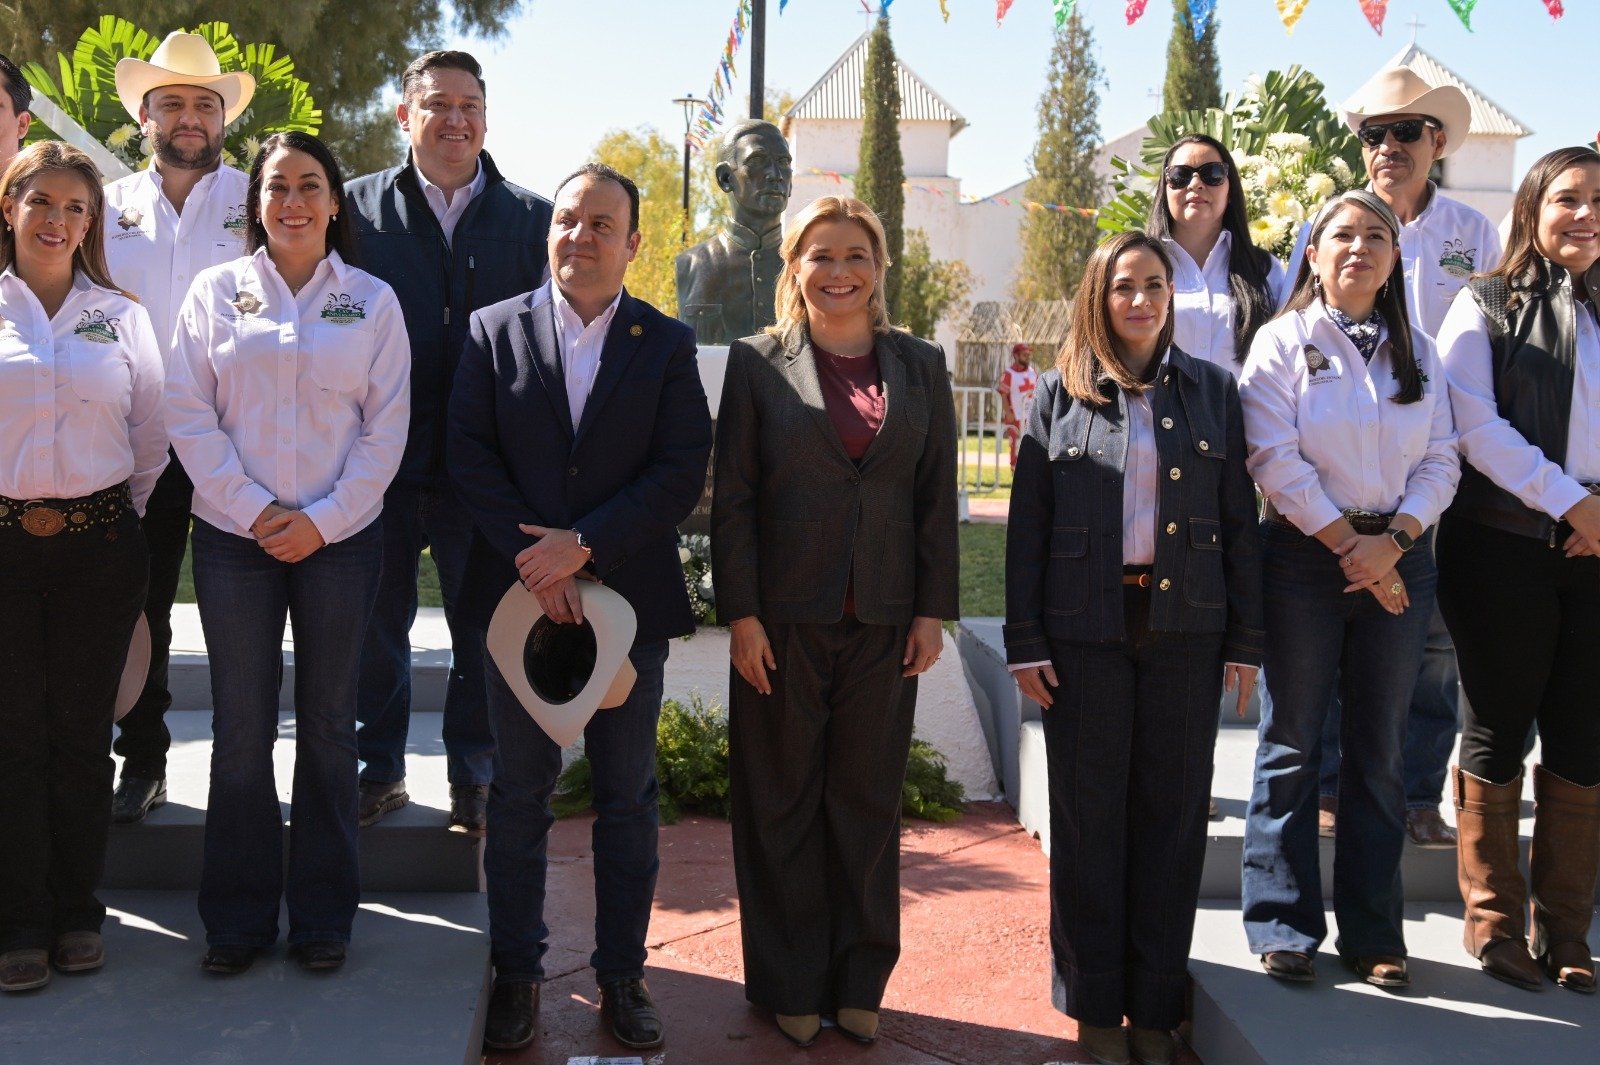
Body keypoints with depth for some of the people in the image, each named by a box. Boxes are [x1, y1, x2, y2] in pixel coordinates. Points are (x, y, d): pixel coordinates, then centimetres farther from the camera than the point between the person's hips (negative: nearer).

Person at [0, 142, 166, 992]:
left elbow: (152, 436, 11)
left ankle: (77, 914, 17)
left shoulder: (122, 316, 8)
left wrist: (124, 514, 7)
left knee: (82, 729, 5)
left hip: (99, 540, 1)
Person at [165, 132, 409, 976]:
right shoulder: (216, 292, 5)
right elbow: (189, 414, 0)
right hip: (234, 538, 0)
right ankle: (238, 918, 17)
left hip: (339, 539, 0)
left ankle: (322, 914, 19)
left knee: (329, 726, 7)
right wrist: (254, 509, -10)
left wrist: (323, 519, -8)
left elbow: (387, 426, 1)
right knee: (241, 730, 5)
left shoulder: (372, 299, 5)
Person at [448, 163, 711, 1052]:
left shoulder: (668, 344, 3)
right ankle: (516, 973, 23)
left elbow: (683, 471, -5)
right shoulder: (494, 330, 4)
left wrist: (585, 543, -15)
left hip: (627, 598, 0)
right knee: (518, 795, 9)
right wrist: (535, 561, -12)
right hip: (521, 592, 0)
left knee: (627, 798, 8)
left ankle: (622, 975, 22)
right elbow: (469, 454, -2)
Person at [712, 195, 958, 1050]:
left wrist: (933, 611, 1)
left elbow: (937, 496, 7)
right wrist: (741, 613, -8)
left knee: (868, 801, 10)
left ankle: (860, 981, 25)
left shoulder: (920, 366, 8)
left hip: (884, 623, 2)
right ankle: (790, 985, 22)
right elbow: (732, 496, -1)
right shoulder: (758, 363, 1)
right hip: (784, 617, -2)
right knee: (782, 803, 8)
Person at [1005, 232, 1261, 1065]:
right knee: (1088, 816, 4)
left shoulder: (1212, 390, 8)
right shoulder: (1061, 393, 4)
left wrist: (1244, 639, 2)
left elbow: (1239, 519, 7)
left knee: (1173, 814, 5)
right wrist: (1025, 642, -4)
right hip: (1085, 633, -1)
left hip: (1184, 629, 1)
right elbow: (1028, 523, 2)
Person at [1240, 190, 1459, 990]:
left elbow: (1441, 463, 5)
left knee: (1380, 749, 7)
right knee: (1293, 743, 0)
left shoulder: (1417, 353, 12)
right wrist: (1346, 542, -12)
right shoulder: (1284, 341, 1)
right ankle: (1283, 925, 9)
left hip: (1397, 556, 4)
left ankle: (1373, 932, 15)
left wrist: (1390, 542, -11)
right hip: (1304, 555, -3)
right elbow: (1274, 458, -9)